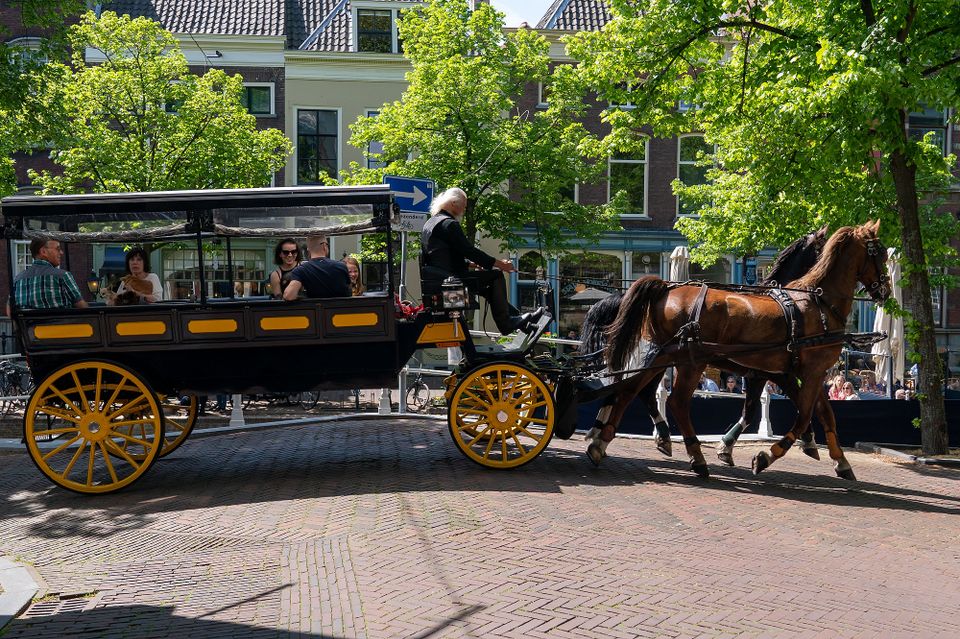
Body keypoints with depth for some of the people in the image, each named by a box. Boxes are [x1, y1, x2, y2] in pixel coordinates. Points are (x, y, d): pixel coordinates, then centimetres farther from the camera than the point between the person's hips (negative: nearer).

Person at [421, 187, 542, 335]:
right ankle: (505, 325, 0)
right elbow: (469, 250, -20)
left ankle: (516, 318, 21)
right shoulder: (448, 223, -16)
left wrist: (470, 262, 23)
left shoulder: (429, 223, 16)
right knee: (496, 275, -3)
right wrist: (500, 264, -14)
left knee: (490, 285, 21)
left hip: (437, 277, 11)